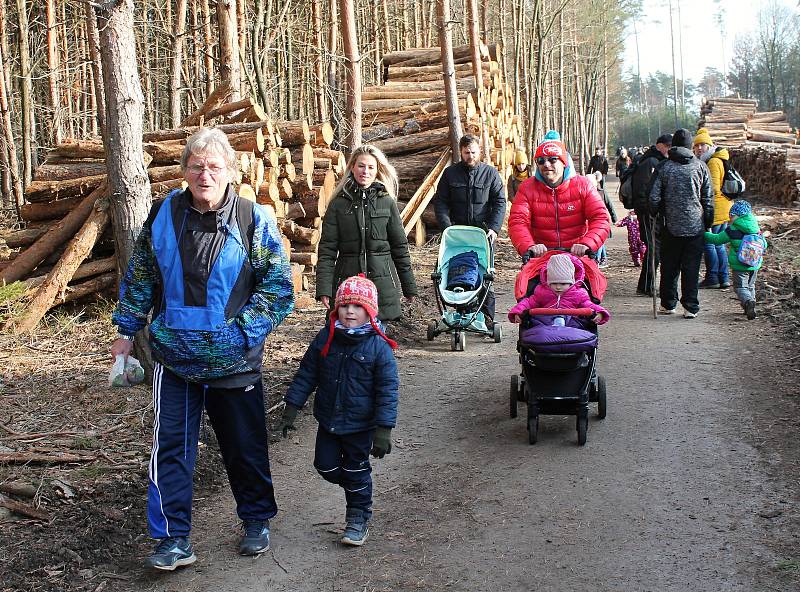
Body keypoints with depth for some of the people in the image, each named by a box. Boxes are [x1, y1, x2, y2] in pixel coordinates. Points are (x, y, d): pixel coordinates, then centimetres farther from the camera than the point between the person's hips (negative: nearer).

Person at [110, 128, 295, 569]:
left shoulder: (254, 221, -8)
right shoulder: (163, 214, 0)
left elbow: (278, 285, -4)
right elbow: (139, 277, 11)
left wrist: (242, 331, -13)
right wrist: (126, 331, 11)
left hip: (234, 361, -1)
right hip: (174, 358, 2)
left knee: (245, 446, 13)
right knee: (170, 448, 1)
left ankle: (256, 520, 34)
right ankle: (173, 539, 12)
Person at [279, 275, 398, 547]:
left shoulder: (379, 346, -16)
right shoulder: (325, 339, -5)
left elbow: (387, 389, -15)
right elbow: (306, 374, 4)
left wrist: (384, 430, -18)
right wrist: (291, 408, 1)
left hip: (360, 425, -4)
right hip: (328, 421, 4)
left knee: (356, 471, 9)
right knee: (326, 466, 11)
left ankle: (358, 518, 29)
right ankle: (355, 489, 41)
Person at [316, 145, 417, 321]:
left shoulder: (387, 202, 7)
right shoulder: (338, 204, 4)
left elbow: (400, 247, 9)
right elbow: (327, 249, 1)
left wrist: (409, 286, 9)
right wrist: (324, 289, -9)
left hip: (382, 282, 1)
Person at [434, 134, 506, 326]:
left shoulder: (491, 173, 6)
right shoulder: (450, 173, 7)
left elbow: (500, 202, 2)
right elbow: (440, 202, 5)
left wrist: (494, 228, -10)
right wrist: (446, 227, -9)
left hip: (483, 231, -1)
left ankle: (487, 316, 4)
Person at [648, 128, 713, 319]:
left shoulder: (664, 166, -2)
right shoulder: (700, 166, 0)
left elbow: (654, 198, -3)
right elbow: (708, 199, 3)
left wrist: (655, 217, 13)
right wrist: (708, 223, 11)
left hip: (671, 226, 0)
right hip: (695, 226, 0)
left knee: (669, 267, 11)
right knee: (691, 267, 3)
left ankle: (668, 304, 17)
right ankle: (690, 307, 3)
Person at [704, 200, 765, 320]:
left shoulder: (732, 230, -11)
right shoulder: (756, 228, 4)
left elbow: (717, 239, -1)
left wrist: (704, 234, 14)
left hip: (739, 266, -5)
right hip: (755, 265, 5)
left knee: (741, 287, -2)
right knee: (751, 286, 21)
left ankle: (748, 301, -26)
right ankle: (751, 304, 18)